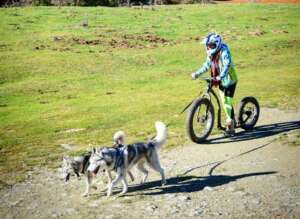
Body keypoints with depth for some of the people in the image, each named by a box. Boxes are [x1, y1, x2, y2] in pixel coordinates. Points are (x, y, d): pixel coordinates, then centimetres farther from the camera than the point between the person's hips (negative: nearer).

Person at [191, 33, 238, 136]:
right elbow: (206, 65, 10)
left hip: (229, 81, -8)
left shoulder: (224, 52, -22)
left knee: (228, 102, -8)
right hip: (221, 81, 8)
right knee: (224, 102, 15)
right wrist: (197, 73, -3)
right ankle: (231, 121, 32)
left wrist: (221, 76, -51)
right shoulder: (211, 54, 2)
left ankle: (230, 127, -1)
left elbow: (227, 65, -36)